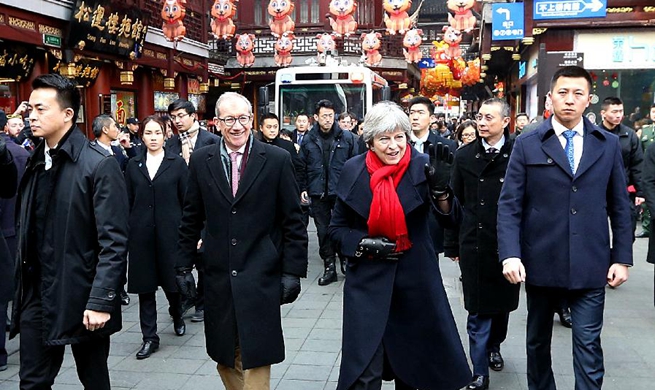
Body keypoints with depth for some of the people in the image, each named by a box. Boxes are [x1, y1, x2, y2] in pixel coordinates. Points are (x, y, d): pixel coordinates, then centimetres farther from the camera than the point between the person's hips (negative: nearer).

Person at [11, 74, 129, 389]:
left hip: (81, 297, -5)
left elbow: (114, 242, -16)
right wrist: (22, 289, 7)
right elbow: (28, 231, 10)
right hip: (37, 296, 6)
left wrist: (101, 301, -20)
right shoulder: (35, 162, 8)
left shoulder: (99, 165, -13)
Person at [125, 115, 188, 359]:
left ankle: (177, 315, 40)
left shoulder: (177, 163, 1)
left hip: (170, 232, -2)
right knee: (145, 286, 5)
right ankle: (150, 337, 15)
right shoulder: (134, 165, 8)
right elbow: (128, 201, 8)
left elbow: (186, 200, 0)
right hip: (141, 234, 2)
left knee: (172, 280, 8)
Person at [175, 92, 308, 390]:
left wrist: (293, 271, -5)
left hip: (260, 278, -3)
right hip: (218, 277, 3)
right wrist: (184, 266, 9)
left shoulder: (277, 160, -4)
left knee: (255, 360, 1)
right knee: (224, 358, 14)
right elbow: (191, 219, 10)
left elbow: (293, 221, -2)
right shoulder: (201, 160, 4)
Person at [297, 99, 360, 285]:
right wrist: (303, 188, 5)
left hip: (341, 192, -2)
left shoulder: (347, 137, 0)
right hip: (318, 193, 2)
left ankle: (346, 260, 25)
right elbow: (302, 167, 10)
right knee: (323, 231, 7)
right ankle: (329, 268, 16)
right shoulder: (308, 140, 5)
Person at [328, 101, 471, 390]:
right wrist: (365, 244, -15)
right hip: (368, 280, 0)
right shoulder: (353, 170, -5)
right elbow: (337, 228, 3)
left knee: (414, 361, 20)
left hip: (416, 278, 1)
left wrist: (440, 187, -33)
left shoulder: (422, 166, -8)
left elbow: (450, 220, -16)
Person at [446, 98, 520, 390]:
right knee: (478, 311, 3)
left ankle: (494, 347, 43)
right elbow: (456, 202, 5)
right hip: (473, 245, 0)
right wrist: (454, 245, 5)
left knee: (502, 304, 17)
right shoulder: (464, 156, 2)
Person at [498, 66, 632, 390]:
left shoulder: (608, 145, 5)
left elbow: (619, 206, 8)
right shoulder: (527, 145, -1)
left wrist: (622, 258, 3)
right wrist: (510, 254, -16)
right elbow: (509, 205, -5)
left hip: (590, 265, 0)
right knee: (538, 339, 16)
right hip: (541, 262, 0)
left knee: (588, 344, 2)